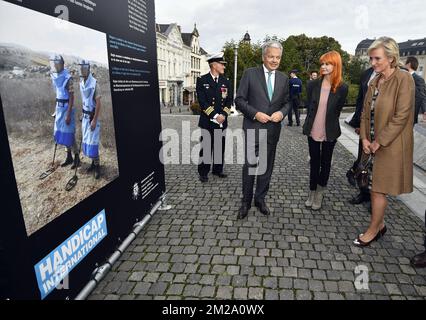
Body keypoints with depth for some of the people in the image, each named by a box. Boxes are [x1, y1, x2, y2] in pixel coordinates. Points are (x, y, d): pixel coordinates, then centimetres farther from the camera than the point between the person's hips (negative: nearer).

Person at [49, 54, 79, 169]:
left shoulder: (68, 78, -15)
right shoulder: (55, 77, 10)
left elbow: (71, 97, -17)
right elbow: (57, 95, 16)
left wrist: (68, 114, -20)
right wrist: (56, 110, 17)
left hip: (67, 108, -8)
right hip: (59, 108, 8)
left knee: (69, 134, -3)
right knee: (62, 133, 14)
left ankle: (77, 157, 12)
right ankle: (69, 157, 26)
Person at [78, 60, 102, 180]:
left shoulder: (94, 83, -17)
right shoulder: (81, 83, 7)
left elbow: (98, 103, -18)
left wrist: (94, 120, -19)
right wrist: (83, 115, 16)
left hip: (92, 117, -8)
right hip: (85, 116, 8)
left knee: (92, 142, -5)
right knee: (86, 141, 13)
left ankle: (97, 166, 6)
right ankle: (93, 163, 26)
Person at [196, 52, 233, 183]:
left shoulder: (226, 81, 10)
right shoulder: (202, 80, -3)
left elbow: (229, 100, 6)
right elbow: (202, 101, -10)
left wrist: (224, 115, -9)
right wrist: (215, 116, -16)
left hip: (222, 121, 4)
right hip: (207, 121, -4)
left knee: (220, 147, 11)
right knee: (206, 147, 2)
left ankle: (218, 169, 26)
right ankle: (203, 172, 14)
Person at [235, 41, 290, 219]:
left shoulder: (283, 78, 9)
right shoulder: (250, 74, -3)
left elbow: (287, 102, 13)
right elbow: (239, 100, -4)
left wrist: (282, 112, -9)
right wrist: (255, 114, -16)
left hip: (273, 129, 4)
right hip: (253, 128, -3)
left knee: (267, 167, 12)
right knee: (250, 166, 0)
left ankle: (260, 199, 29)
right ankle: (246, 201, 19)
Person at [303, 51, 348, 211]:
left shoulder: (342, 88, -9)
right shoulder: (314, 85, -3)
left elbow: (337, 111, 1)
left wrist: (329, 125, 7)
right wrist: (310, 125, 10)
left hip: (329, 132, -2)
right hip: (313, 131, 2)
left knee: (325, 163, 11)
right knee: (314, 162, 11)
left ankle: (320, 193, 26)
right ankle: (312, 192, 25)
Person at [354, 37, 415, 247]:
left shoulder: (403, 79, -13)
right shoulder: (375, 82, 8)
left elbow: (401, 117, -18)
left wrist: (379, 142, -16)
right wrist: (364, 138, -2)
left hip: (390, 145, -6)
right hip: (372, 143, 7)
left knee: (379, 189, 2)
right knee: (375, 186, 14)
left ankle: (373, 230, 18)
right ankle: (380, 224, 31)